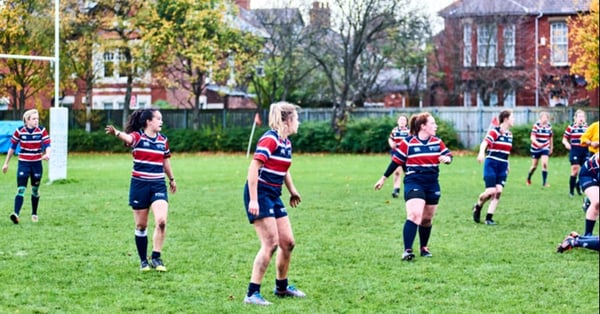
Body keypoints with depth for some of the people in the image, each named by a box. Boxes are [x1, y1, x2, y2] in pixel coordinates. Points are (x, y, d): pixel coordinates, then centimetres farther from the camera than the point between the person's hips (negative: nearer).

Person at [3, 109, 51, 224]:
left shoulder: (42, 131, -5)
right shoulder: (19, 131, -6)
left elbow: (47, 145, -8)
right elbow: (12, 147, 4)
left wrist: (47, 154, -32)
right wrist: (6, 163, 8)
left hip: (37, 164, 2)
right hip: (23, 164, -1)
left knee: (35, 190, 13)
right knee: (21, 189, -14)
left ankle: (34, 214, 29)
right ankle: (16, 214, -26)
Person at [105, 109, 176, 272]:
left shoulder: (163, 140, 7)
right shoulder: (137, 136, -9)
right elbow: (127, 137, -33)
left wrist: (171, 179, 31)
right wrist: (116, 133, -56)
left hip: (158, 185, 3)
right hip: (139, 185, -3)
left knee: (161, 221, -15)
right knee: (141, 225, 6)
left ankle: (156, 258, -4)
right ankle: (143, 261, 19)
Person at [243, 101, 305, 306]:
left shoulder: (287, 143, 12)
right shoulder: (270, 139, -17)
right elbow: (253, 168, -23)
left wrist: (292, 191, 33)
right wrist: (253, 200, -26)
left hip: (274, 196, 9)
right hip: (260, 194, -9)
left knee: (288, 242, 9)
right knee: (271, 243, -14)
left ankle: (281, 287, 28)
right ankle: (252, 294, -11)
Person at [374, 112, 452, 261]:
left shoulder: (437, 142, 6)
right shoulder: (408, 143, -7)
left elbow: (448, 155, 14)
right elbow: (396, 161, 1)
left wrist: (447, 159, -12)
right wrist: (383, 179, 6)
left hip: (432, 185, 5)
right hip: (414, 183, -5)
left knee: (427, 219, 14)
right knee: (414, 215, -22)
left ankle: (424, 247, 33)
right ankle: (407, 250, -24)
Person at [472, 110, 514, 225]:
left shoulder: (509, 134, 11)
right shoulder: (494, 131, -12)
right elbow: (484, 143, -28)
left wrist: (507, 166, 24)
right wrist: (481, 153, -48)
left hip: (502, 167, 6)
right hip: (491, 165, -6)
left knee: (498, 191, -6)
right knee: (491, 191, -13)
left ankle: (489, 218, 2)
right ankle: (478, 206, 17)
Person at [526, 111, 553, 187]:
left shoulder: (549, 126, -1)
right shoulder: (536, 125, -13)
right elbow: (532, 137, -21)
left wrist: (551, 148, 20)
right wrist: (537, 143, -39)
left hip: (545, 148, 2)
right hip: (536, 148, -2)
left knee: (545, 164, -16)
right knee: (534, 166, 8)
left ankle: (544, 182, -10)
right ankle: (528, 179, 35)